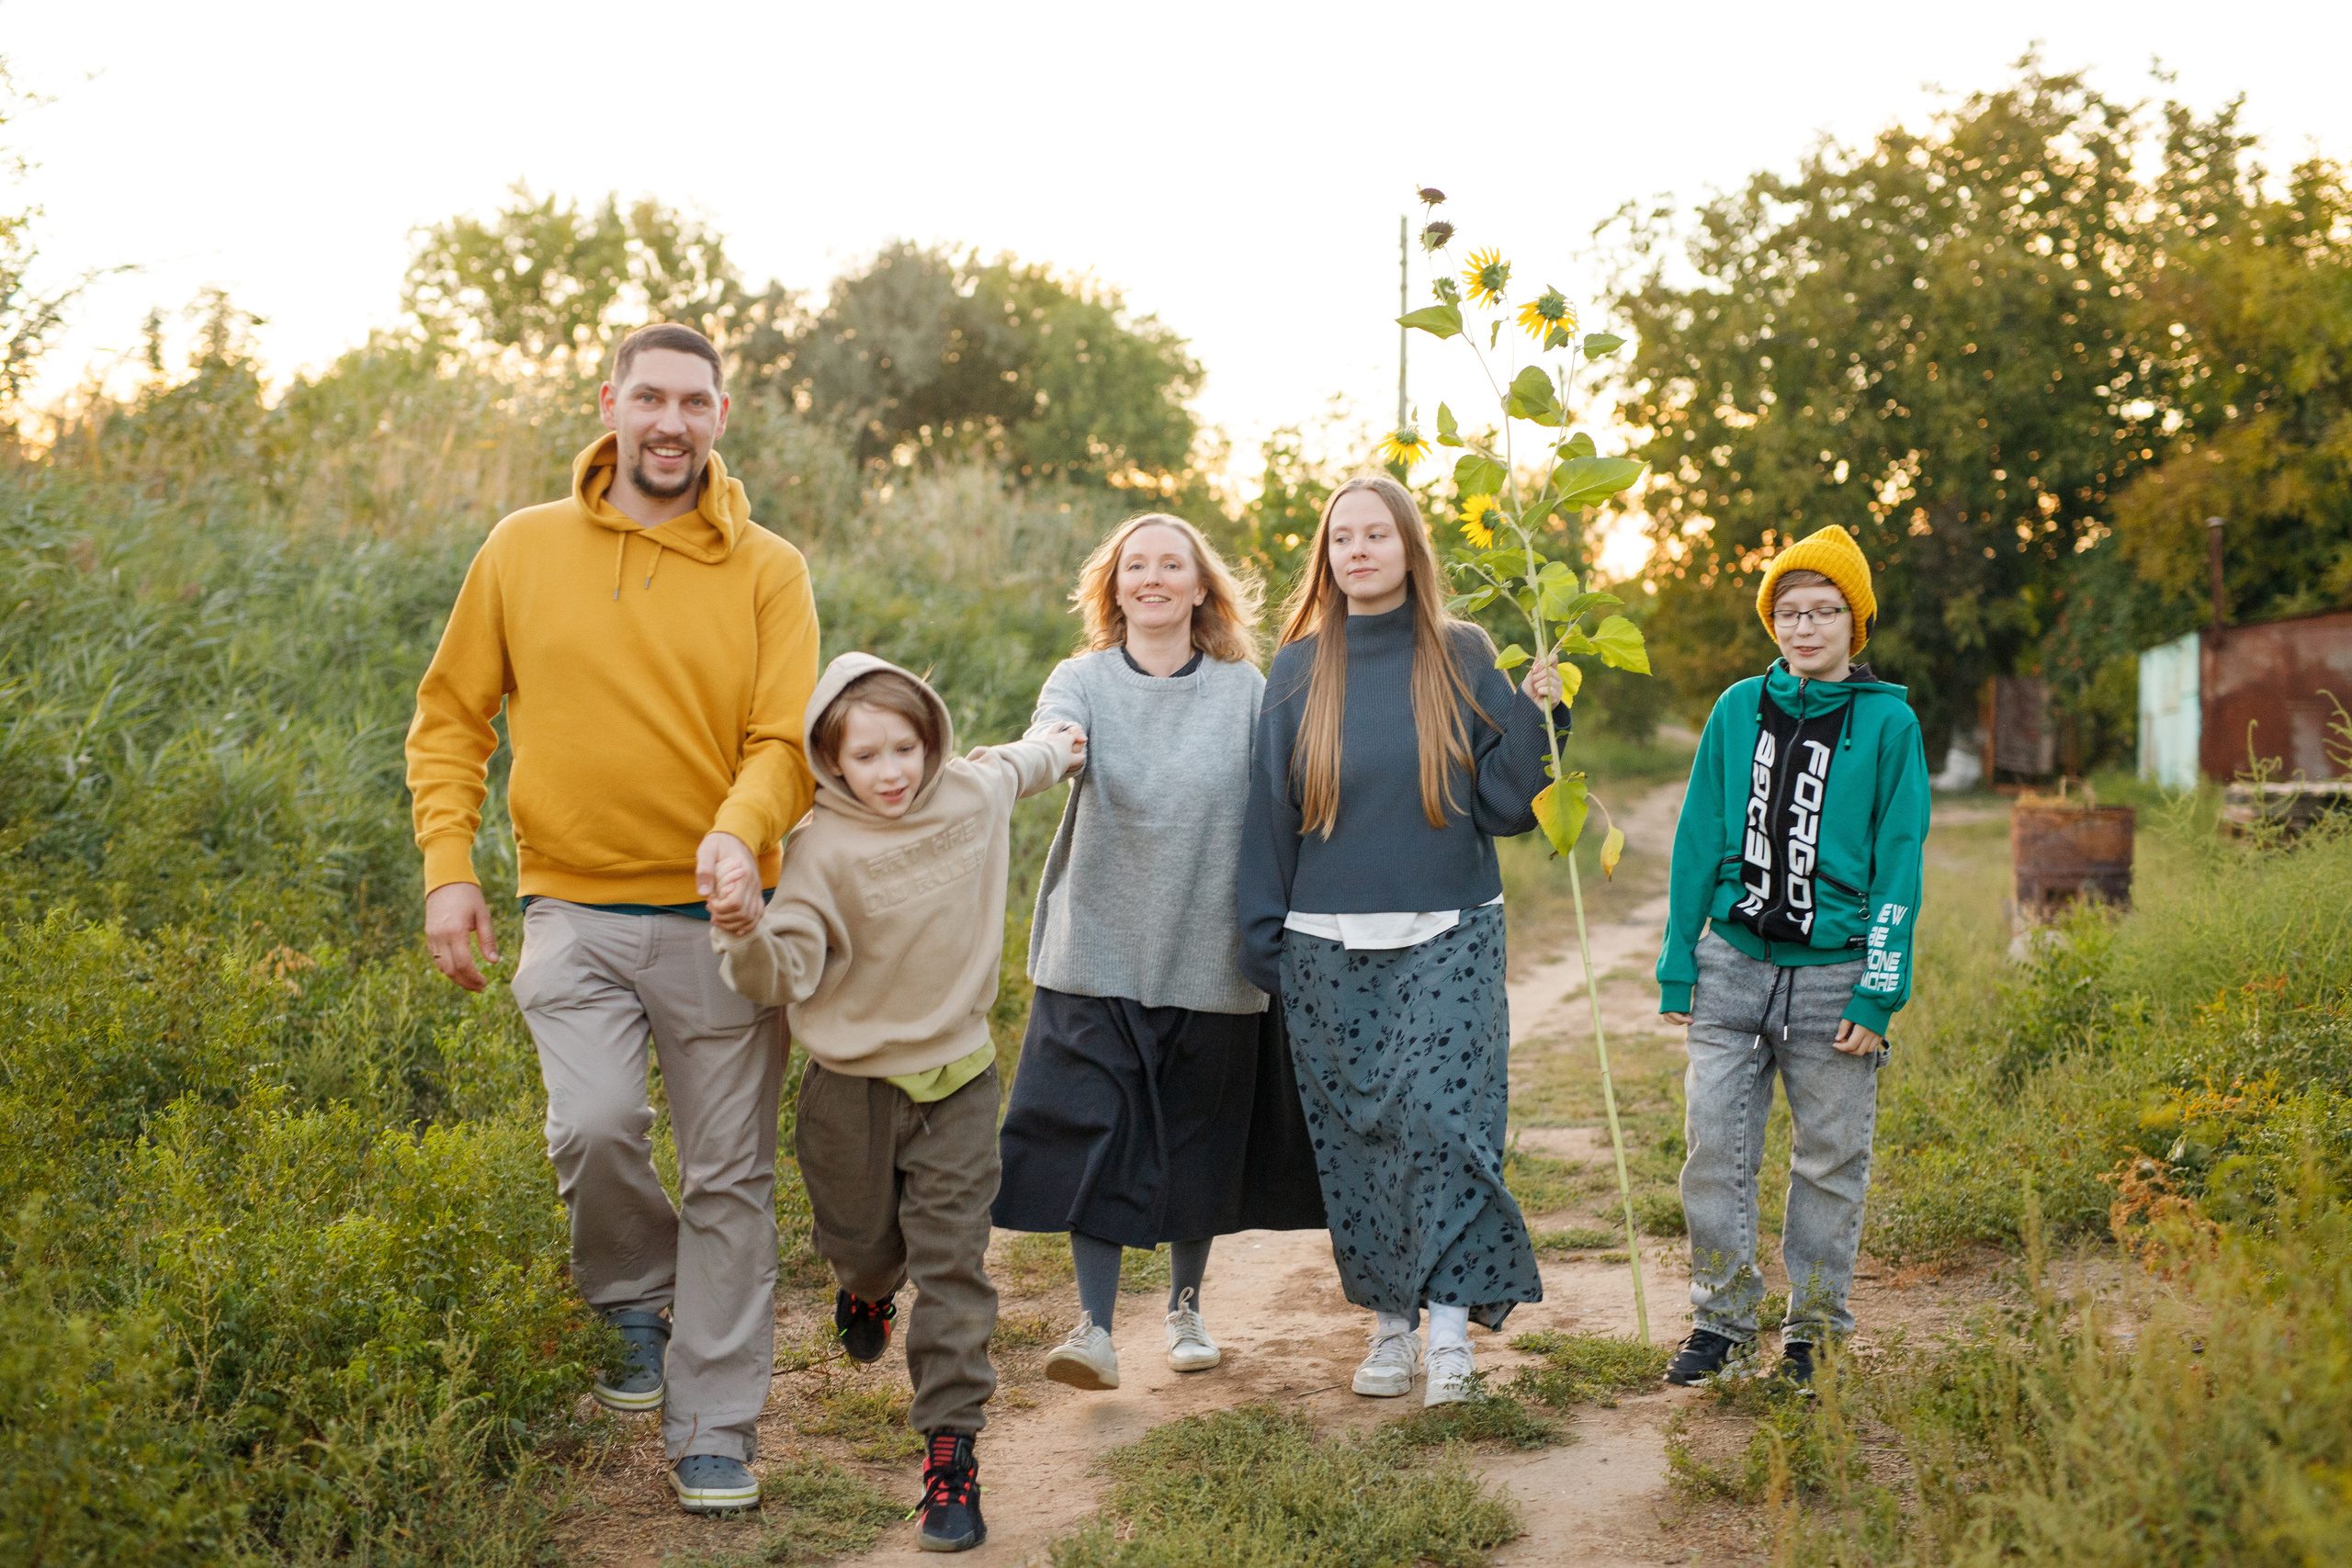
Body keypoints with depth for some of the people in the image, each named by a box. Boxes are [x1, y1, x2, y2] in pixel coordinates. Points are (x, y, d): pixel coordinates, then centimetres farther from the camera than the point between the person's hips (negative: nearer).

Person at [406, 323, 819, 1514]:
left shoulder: (767, 571, 1)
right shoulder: (523, 549, 5)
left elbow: (786, 738, -5)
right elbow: (449, 718, 9)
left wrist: (741, 830, -25)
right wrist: (448, 866, -2)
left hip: (715, 917, 0)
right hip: (574, 911, 0)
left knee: (729, 1176, 4)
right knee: (595, 1125, -19)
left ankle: (713, 1432, 19)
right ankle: (636, 1298, 14)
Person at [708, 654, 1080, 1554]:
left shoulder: (972, 797, -4)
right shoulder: (822, 849, -16)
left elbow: (1005, 767, 21)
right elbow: (789, 976, -21)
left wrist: (1057, 749, 40)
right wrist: (745, 936, -41)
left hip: (957, 1080, 1)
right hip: (854, 1083, -1)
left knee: (951, 1260, -3)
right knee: (863, 1243, 19)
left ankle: (951, 1446, 2)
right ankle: (869, 1285, 56)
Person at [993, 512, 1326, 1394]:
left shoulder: (1244, 690, 5)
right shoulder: (1082, 681, 3)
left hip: (1210, 955, 1)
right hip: (1098, 950, -1)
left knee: (1200, 1140, 10)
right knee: (1094, 1133, -7)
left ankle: (1186, 1307, 30)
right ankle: (1094, 1327, 1)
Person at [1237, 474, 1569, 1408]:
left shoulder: (1462, 658, 3)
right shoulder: (1300, 671, 6)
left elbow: (1504, 806, 2)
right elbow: (1269, 813, 8)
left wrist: (1535, 717, -12)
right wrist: (1263, 942, 5)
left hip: (1448, 940, -1)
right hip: (1329, 946, 2)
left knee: (1443, 1116, -11)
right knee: (1355, 1132, 4)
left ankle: (1452, 1314, -2)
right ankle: (1391, 1319, 16)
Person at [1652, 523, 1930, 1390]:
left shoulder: (1888, 722, -1)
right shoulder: (1739, 708, 6)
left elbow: (1900, 863, -2)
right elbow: (1697, 841, 9)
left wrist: (1878, 993, -9)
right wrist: (1677, 967, 5)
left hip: (1834, 972, -2)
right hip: (1733, 962, 2)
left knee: (1831, 1157, 7)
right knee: (1715, 1144, 1)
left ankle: (1812, 1327, 21)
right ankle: (1721, 1316, 17)